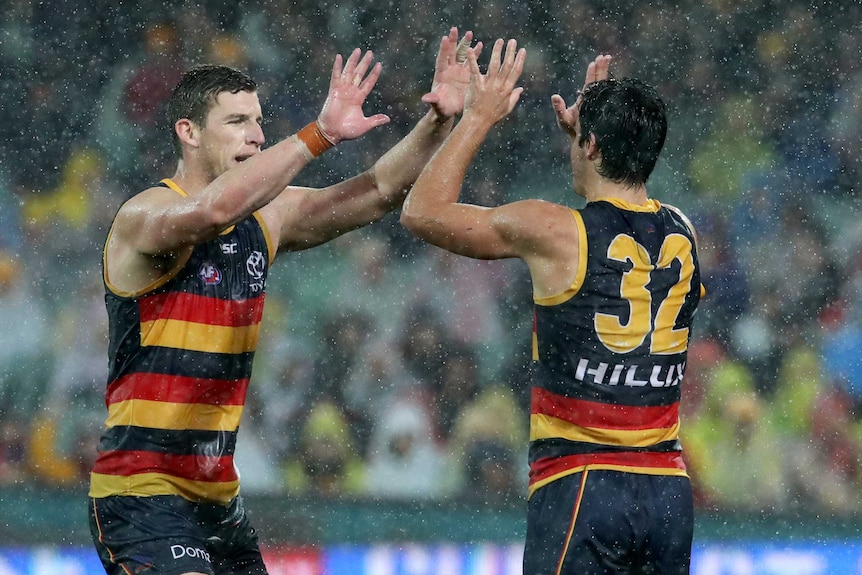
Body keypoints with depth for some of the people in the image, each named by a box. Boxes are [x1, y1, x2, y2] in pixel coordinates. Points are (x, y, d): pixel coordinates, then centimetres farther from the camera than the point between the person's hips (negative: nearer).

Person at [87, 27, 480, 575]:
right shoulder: (146, 216, -14)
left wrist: (438, 121, -12)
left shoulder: (267, 217, 8)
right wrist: (320, 134, -39)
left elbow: (380, 192, 5)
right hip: (141, 492, -8)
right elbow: (213, 210, -36)